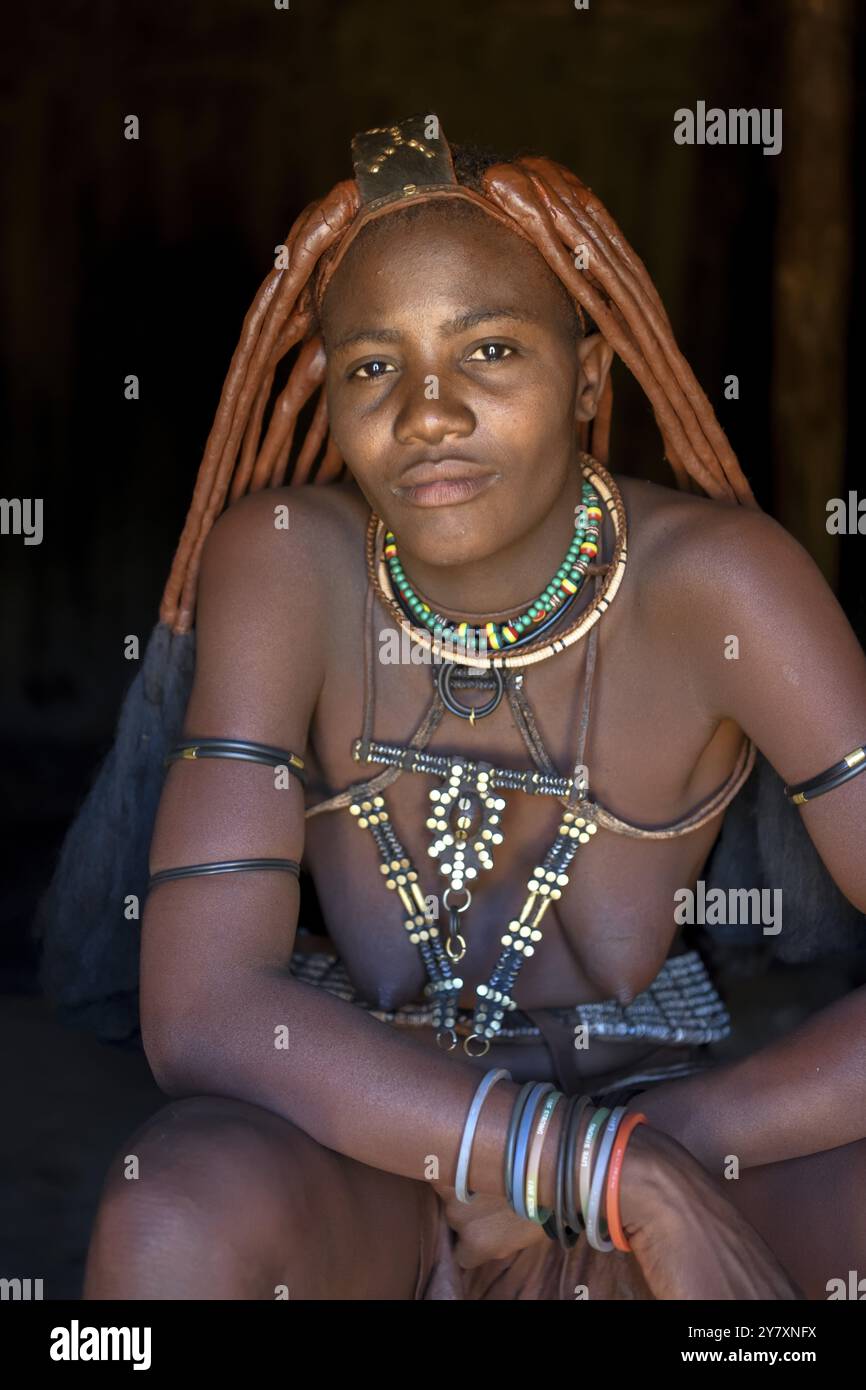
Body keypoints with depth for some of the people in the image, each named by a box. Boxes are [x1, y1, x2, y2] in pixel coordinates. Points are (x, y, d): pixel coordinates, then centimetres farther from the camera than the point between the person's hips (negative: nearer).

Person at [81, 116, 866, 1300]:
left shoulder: (713, 578, -15)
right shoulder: (282, 560, -15)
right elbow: (200, 1011, -23)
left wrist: (666, 1147, -25)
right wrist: (626, 1173, -29)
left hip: (660, 1127, 0)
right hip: (361, 1143, 0)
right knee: (173, 1218, -32)